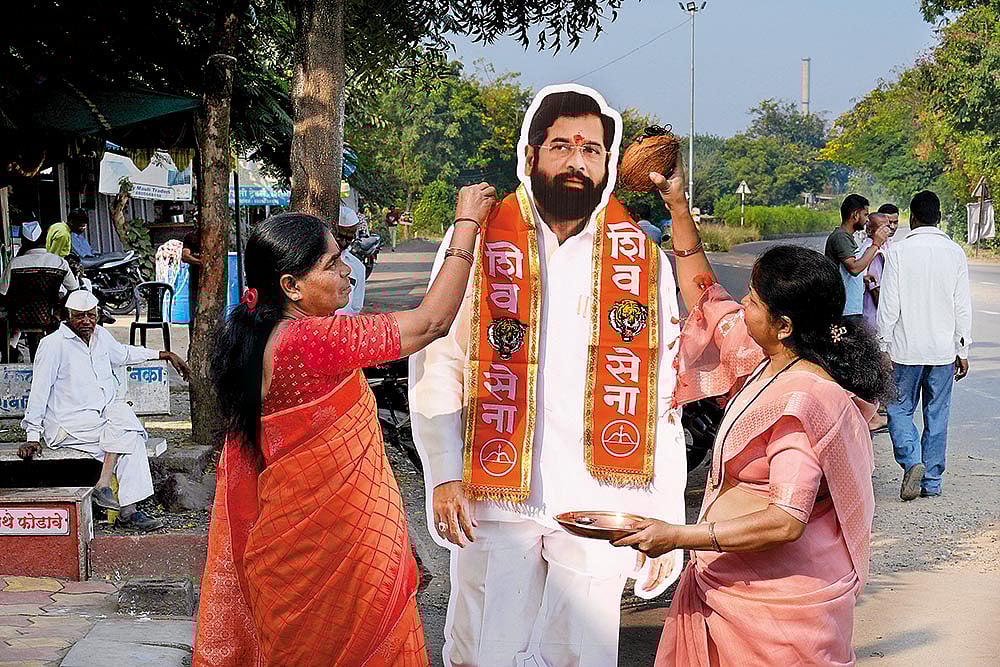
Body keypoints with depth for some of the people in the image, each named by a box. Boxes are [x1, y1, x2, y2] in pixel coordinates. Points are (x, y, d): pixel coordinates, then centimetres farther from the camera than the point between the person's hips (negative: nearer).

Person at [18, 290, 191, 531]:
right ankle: (103, 486, -29)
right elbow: (39, 391, -9)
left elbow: (124, 353, 34)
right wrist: (32, 437, -14)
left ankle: (129, 511, -30)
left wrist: (166, 355, 35)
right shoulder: (53, 344, -7)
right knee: (125, 423, -30)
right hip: (69, 424, -6)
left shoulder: (100, 335, 12)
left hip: (104, 416, 6)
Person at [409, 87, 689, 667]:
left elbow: (663, 401, 4)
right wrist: (444, 476, -9)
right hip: (494, 497, -1)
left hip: (598, 508, 1)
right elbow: (436, 366, 0)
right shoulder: (478, 243, 1)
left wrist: (665, 519, 1)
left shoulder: (644, 262, 5)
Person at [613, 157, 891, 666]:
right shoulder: (765, 359, 5)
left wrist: (681, 536, -25)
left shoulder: (804, 399, -24)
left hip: (776, 600, -9)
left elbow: (786, 520, -29)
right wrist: (677, 205, 17)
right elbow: (703, 295, 20)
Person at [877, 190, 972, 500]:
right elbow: (963, 306, 2)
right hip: (943, 349, 3)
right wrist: (962, 351, 9)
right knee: (937, 414, 10)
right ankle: (932, 480, 13)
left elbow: (888, 304, -8)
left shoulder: (898, 251, -8)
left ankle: (912, 461, -14)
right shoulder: (955, 253, 0)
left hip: (906, 347, -2)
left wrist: (883, 348, -1)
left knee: (899, 408, 8)